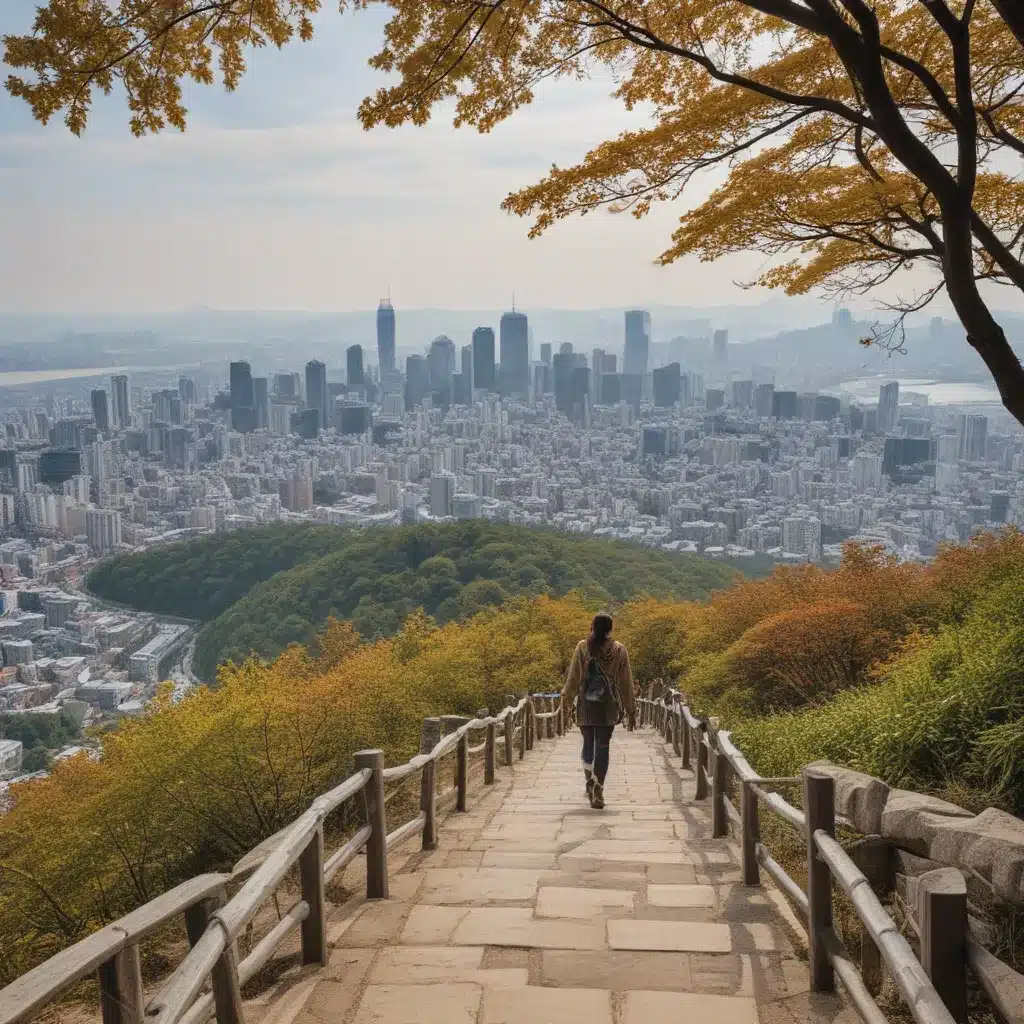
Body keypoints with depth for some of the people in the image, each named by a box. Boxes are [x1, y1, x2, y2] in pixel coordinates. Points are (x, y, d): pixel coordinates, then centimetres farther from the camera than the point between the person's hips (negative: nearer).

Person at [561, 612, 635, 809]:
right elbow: (626, 682, 1)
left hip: (586, 704, 0)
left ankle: (590, 780, 14)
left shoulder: (582, 647, -3)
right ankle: (598, 791, -3)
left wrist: (566, 697, 16)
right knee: (603, 746, 2)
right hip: (608, 706, 0)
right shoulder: (619, 650, -2)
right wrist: (631, 710, 7)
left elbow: (573, 676, 0)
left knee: (588, 743, 18)